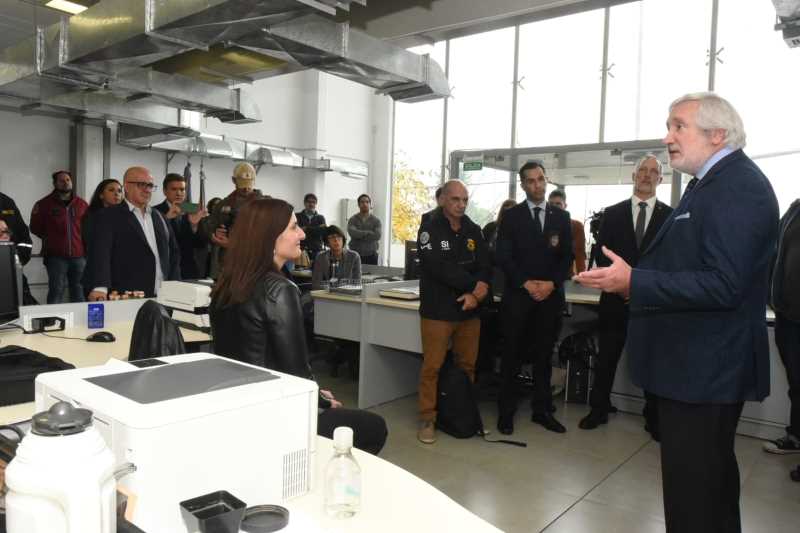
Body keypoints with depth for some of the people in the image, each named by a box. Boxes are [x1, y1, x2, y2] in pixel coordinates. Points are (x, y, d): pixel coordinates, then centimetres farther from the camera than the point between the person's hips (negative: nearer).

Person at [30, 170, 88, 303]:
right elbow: (35, 227, 9)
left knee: (79, 293, 8)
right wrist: (51, 239, 9)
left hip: (79, 255, 2)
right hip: (56, 256, -2)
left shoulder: (81, 204, 9)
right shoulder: (44, 204, 3)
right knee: (56, 291, -5)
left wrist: (79, 239, 9)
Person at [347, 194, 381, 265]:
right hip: (355, 255, -1)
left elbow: (377, 236, -11)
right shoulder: (353, 219, 3)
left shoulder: (376, 220, 5)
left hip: (371, 255, 1)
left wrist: (360, 235, -10)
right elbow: (352, 233, -16)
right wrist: (369, 233, -9)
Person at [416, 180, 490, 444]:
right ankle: (427, 418, 11)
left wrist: (475, 294, -14)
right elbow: (439, 268, -17)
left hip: (469, 310, 5)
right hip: (437, 310, -5)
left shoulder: (473, 230, 10)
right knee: (432, 367, -1)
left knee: (468, 366, 11)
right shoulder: (430, 229, -6)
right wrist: (473, 285, -14)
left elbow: (484, 266, 4)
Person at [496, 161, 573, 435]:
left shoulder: (561, 216, 10)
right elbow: (503, 256, -4)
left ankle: (542, 410, 18)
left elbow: (567, 256, 6)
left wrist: (552, 284, -9)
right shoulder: (511, 216, 2)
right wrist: (526, 283, -13)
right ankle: (506, 410, 12)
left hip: (551, 296, 2)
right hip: (518, 295, -2)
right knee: (513, 355, 3)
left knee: (544, 355, 9)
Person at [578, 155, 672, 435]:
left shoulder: (671, 216, 5)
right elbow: (602, 254, 3)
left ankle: (654, 419, 19)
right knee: (606, 359, 8)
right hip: (616, 297, 1)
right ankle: (598, 410, 21)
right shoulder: (612, 213, 8)